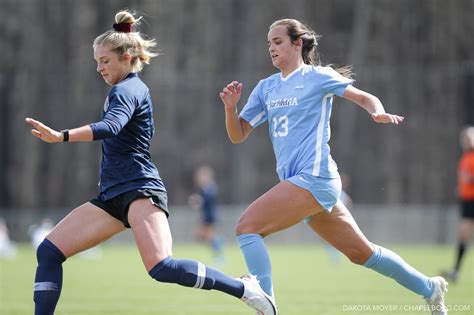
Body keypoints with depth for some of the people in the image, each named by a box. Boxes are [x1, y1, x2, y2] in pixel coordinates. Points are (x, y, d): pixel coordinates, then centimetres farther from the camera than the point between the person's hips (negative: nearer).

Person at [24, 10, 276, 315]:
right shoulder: (135, 88, 21)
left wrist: (61, 136, -43)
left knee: (162, 268, -27)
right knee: (49, 251, -2)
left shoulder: (126, 90, -8)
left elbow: (110, 127, -30)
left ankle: (243, 287, -12)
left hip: (139, 190, -10)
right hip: (114, 196, 10)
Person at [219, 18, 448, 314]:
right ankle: (430, 288, 28)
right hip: (297, 180, 7)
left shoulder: (317, 77, -2)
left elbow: (366, 98, 4)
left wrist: (380, 113, -18)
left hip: (313, 177, -7)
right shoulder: (266, 88, 15)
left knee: (247, 226, -20)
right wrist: (231, 107, -5)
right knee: (362, 252, 14)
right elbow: (238, 135, 14)